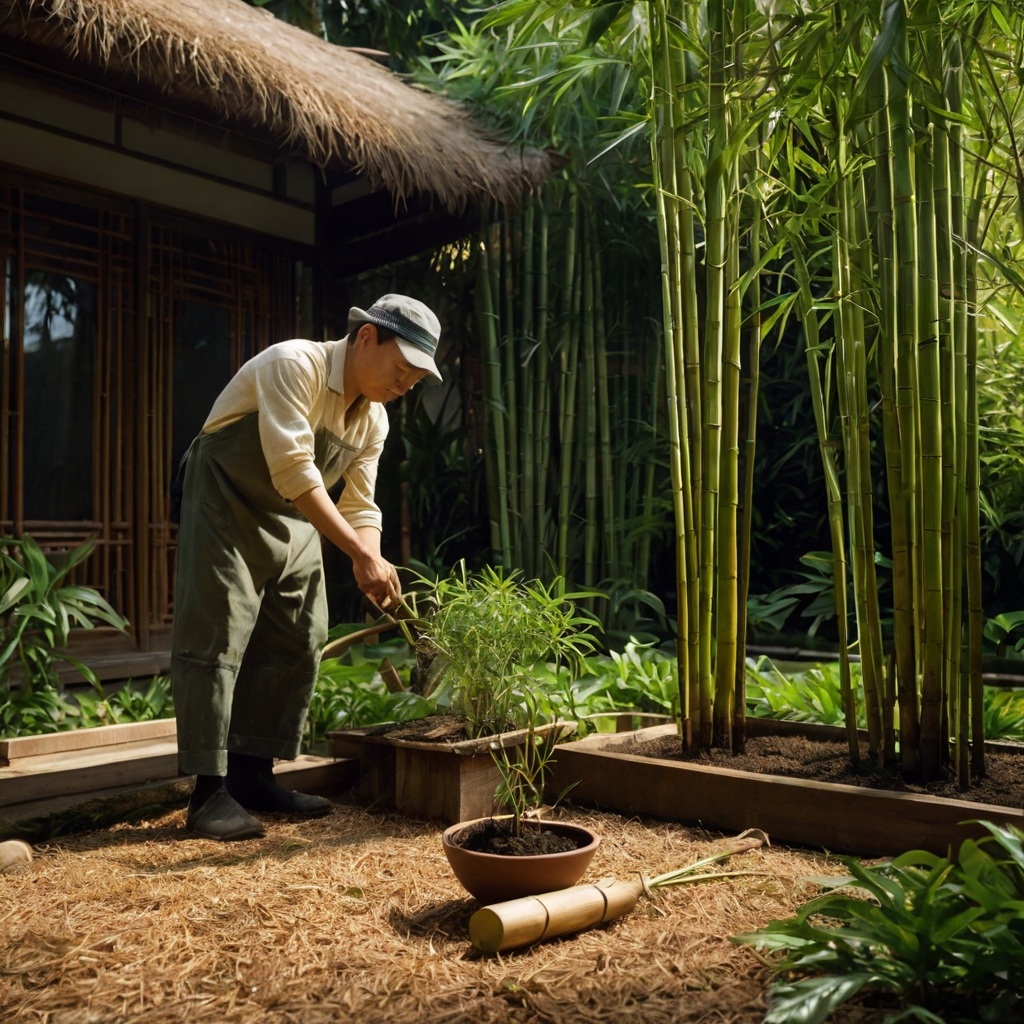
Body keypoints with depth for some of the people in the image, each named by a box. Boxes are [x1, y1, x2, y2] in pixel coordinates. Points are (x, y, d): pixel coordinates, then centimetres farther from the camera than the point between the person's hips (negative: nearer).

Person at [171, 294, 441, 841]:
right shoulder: (294, 365, -24)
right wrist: (362, 555, -34)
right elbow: (294, 472, -33)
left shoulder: (373, 420, 0)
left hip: (294, 523, 8)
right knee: (216, 637, -10)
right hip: (226, 508, -8)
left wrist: (373, 569, -17)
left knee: (295, 645, 6)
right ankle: (209, 791, -4)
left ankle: (253, 775, 17)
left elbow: (359, 508, 3)